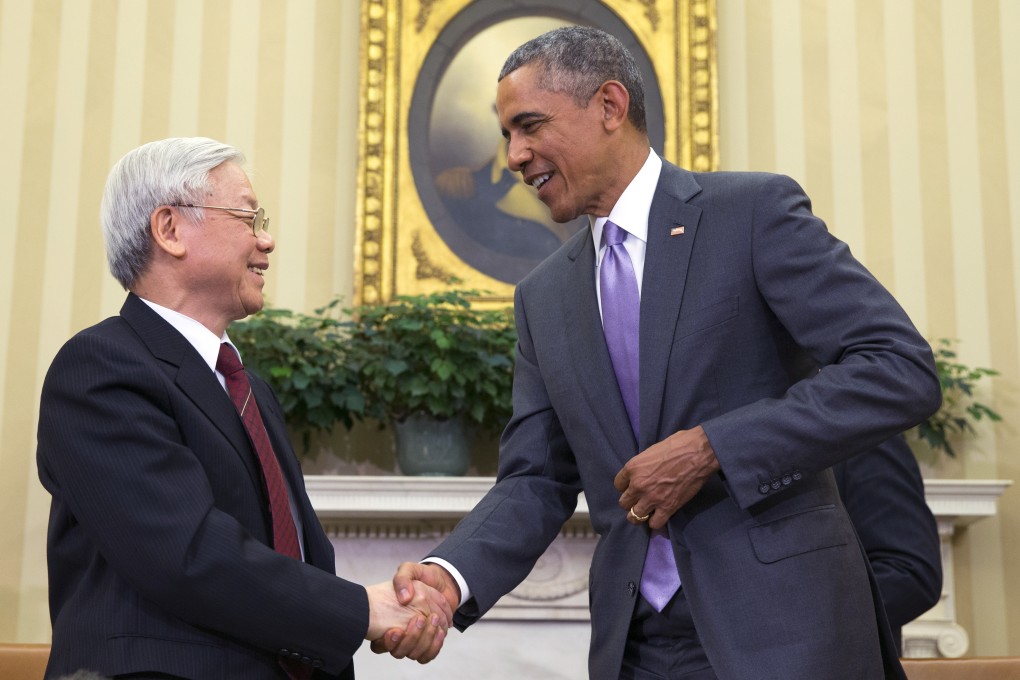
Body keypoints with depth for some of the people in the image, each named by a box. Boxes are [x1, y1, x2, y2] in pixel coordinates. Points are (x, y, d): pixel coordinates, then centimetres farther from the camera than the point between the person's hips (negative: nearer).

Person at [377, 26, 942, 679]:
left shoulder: (754, 210, -6)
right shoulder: (543, 296, 10)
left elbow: (903, 370, -13)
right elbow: (535, 481, 9)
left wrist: (710, 449, -18)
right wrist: (452, 576, -10)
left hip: (780, 625, -4)